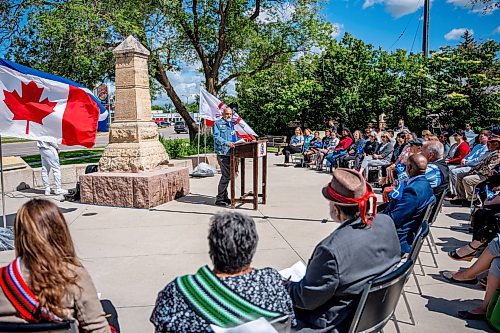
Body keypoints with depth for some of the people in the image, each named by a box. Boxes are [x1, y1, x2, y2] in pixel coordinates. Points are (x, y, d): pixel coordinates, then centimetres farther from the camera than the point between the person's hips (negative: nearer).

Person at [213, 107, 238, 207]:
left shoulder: (231, 124, 21)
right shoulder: (218, 123, -3)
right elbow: (216, 137, -14)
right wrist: (227, 143, -26)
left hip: (230, 153, 8)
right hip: (222, 153, -8)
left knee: (228, 175, 13)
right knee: (226, 175, -12)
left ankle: (224, 196, 24)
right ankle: (219, 199, -4)